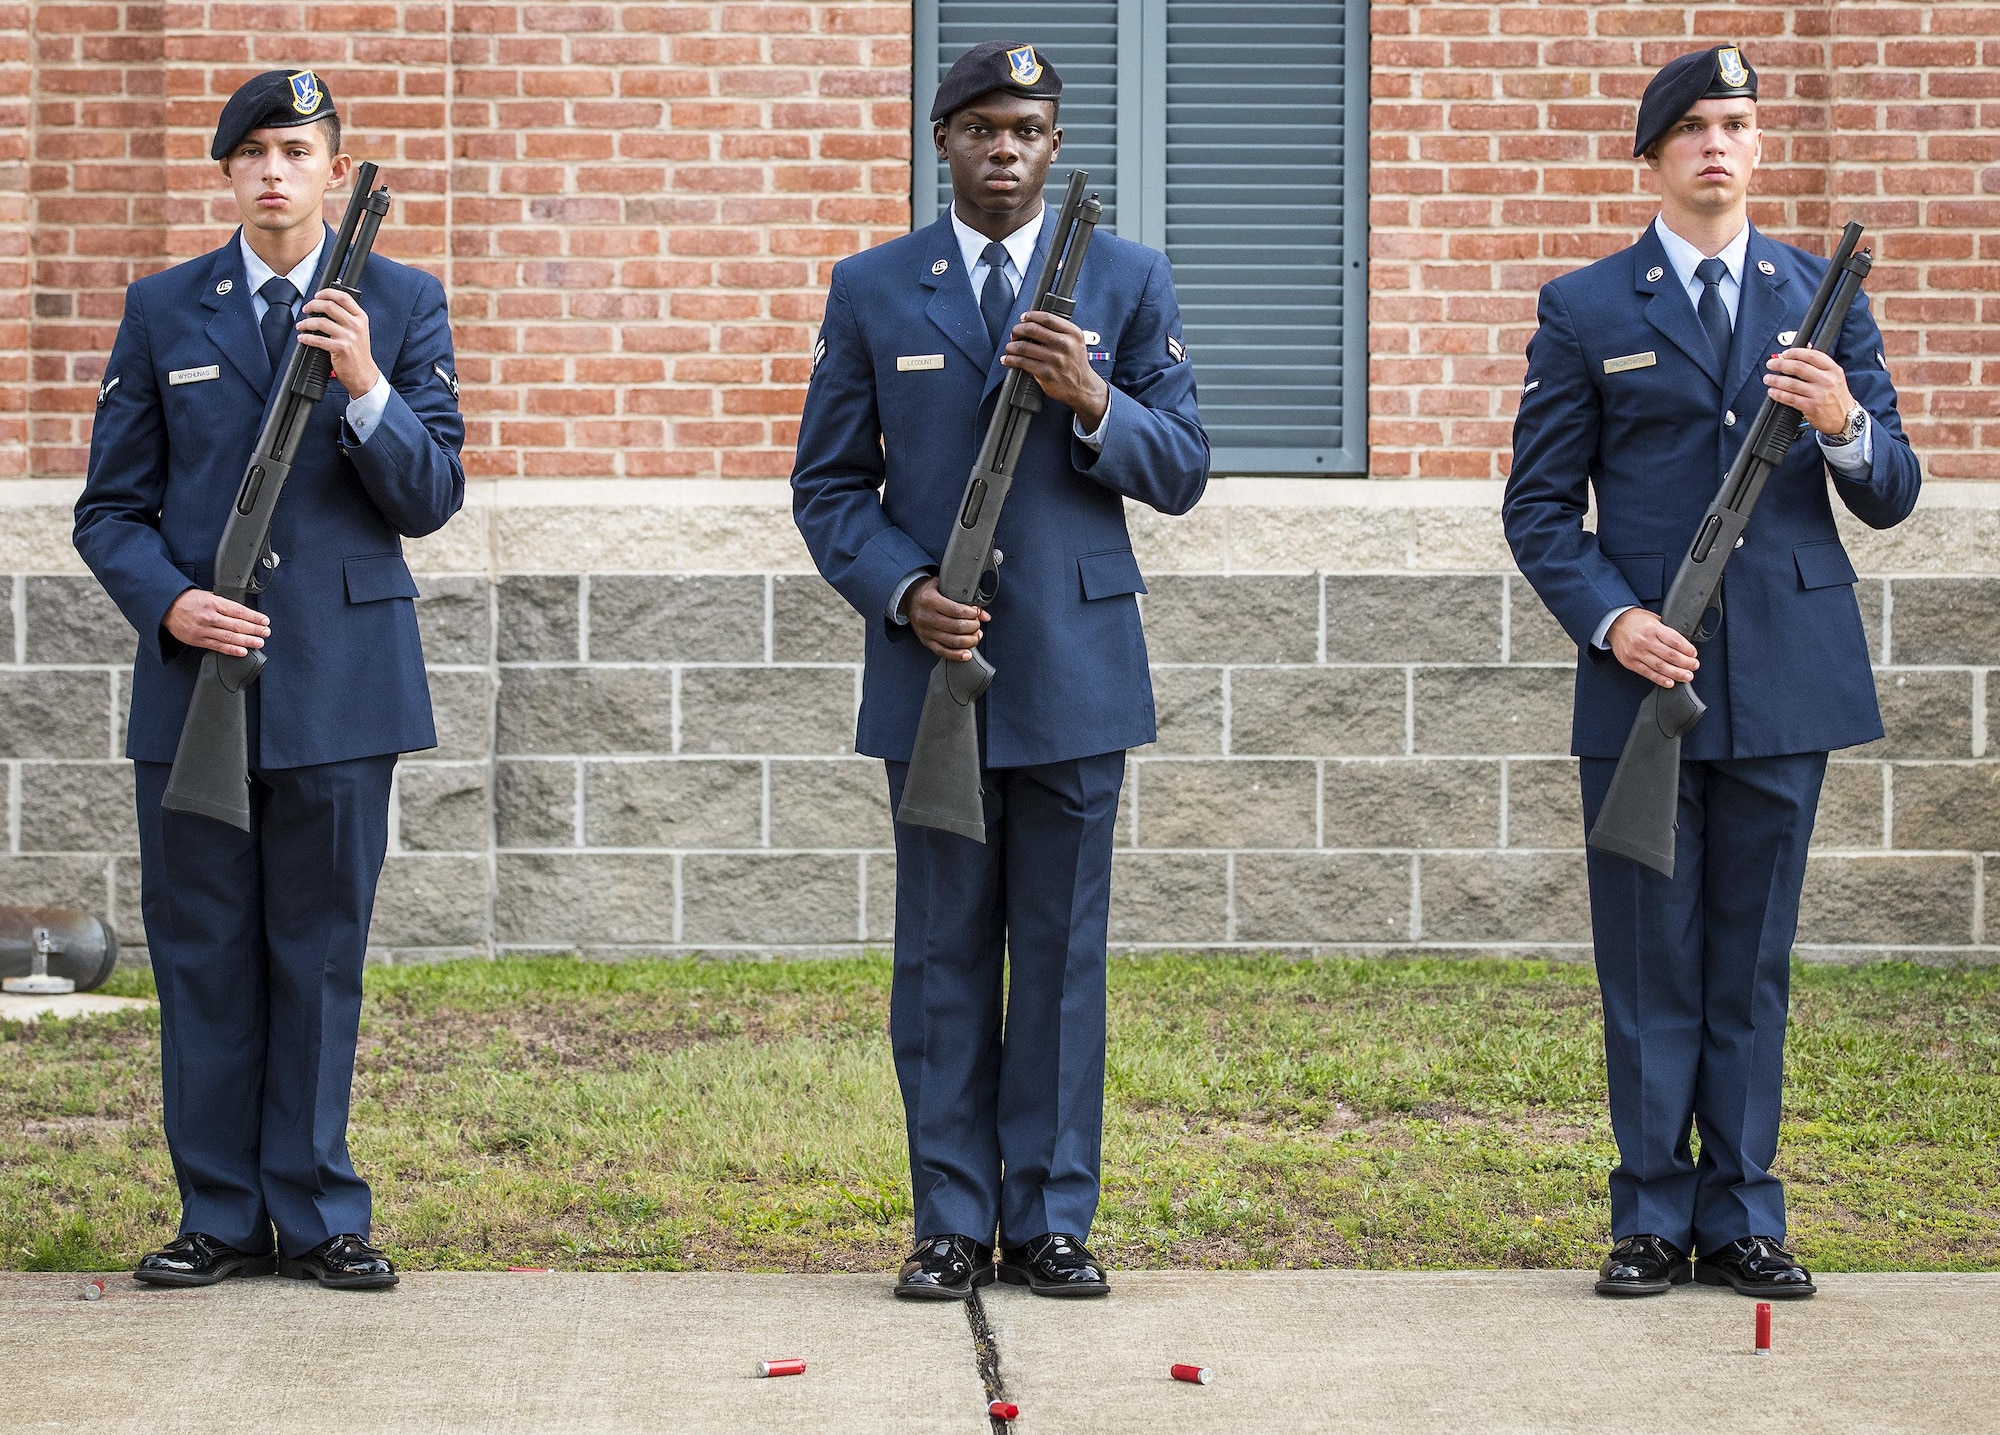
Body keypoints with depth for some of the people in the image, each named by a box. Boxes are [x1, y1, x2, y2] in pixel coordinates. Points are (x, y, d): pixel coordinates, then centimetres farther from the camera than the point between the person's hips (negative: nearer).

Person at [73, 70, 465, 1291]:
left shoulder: (402, 306, 6)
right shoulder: (163, 311, 9)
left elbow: (432, 498, 0)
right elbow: (111, 507, 8)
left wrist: (367, 388, -16)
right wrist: (168, 602, -10)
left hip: (340, 681, -1)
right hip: (194, 682, 1)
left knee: (322, 953, 3)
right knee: (203, 955, 3)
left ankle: (317, 1215, 10)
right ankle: (221, 1217, 11)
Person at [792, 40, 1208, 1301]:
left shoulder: (1128, 281, 6)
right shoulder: (873, 289, 6)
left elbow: (1182, 471, 4)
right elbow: (829, 485, 6)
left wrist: (1092, 402, -15)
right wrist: (903, 593, -10)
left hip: (1075, 670, 0)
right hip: (932, 665, 0)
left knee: (1064, 950, 3)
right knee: (943, 952, 3)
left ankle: (1052, 1219, 10)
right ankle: (953, 1223, 9)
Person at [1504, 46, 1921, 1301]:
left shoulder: (1827, 300, 10)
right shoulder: (1586, 311, 5)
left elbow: (1892, 498, 8)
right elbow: (1541, 504, 5)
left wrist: (1844, 424, -14)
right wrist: (1610, 619, -11)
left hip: (1785, 678, 1)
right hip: (1645, 678, -1)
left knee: (1754, 964, 6)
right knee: (1650, 965, 2)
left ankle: (1743, 1217, 13)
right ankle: (1654, 1220, 9)